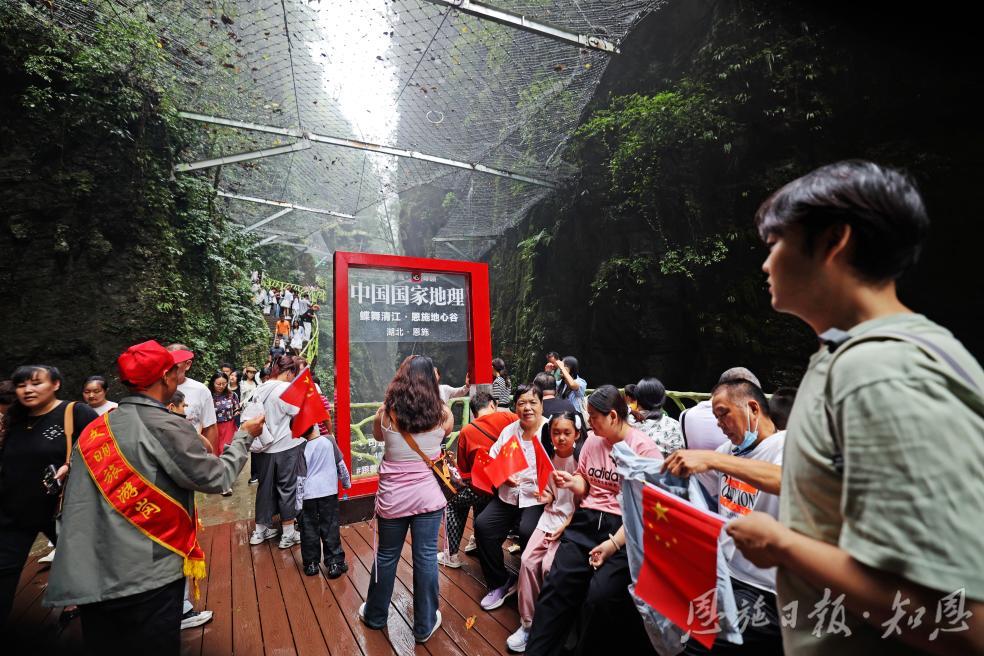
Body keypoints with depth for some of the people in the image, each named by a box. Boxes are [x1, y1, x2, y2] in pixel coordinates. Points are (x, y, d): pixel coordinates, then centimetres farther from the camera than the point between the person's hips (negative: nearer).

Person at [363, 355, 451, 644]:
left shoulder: (385, 414, -11)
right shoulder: (442, 414, -11)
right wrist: (434, 391, 15)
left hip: (392, 498, 1)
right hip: (428, 497, 0)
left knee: (386, 557, 19)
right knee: (426, 560, 12)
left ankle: (374, 615, 41)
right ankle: (425, 625, 29)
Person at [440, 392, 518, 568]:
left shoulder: (465, 432, -2)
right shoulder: (506, 417, -5)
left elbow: (464, 471, 6)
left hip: (484, 489, -3)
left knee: (453, 503, 26)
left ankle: (452, 555, 23)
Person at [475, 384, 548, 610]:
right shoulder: (508, 431, 12)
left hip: (538, 497, -5)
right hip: (508, 494, 5)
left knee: (528, 531, -28)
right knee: (483, 525, -12)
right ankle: (500, 583, 9)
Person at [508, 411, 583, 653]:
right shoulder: (549, 457, 5)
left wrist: (566, 525, -15)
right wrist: (544, 496, -7)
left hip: (573, 520, -5)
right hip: (550, 516, 5)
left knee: (549, 566, -19)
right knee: (528, 560, -10)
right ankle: (528, 623, 4)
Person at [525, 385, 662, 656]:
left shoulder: (645, 449, -8)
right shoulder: (593, 440, 8)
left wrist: (614, 544, -19)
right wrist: (572, 483, -6)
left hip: (624, 529, -4)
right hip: (587, 522, 5)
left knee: (600, 596, -22)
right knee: (556, 584, -11)